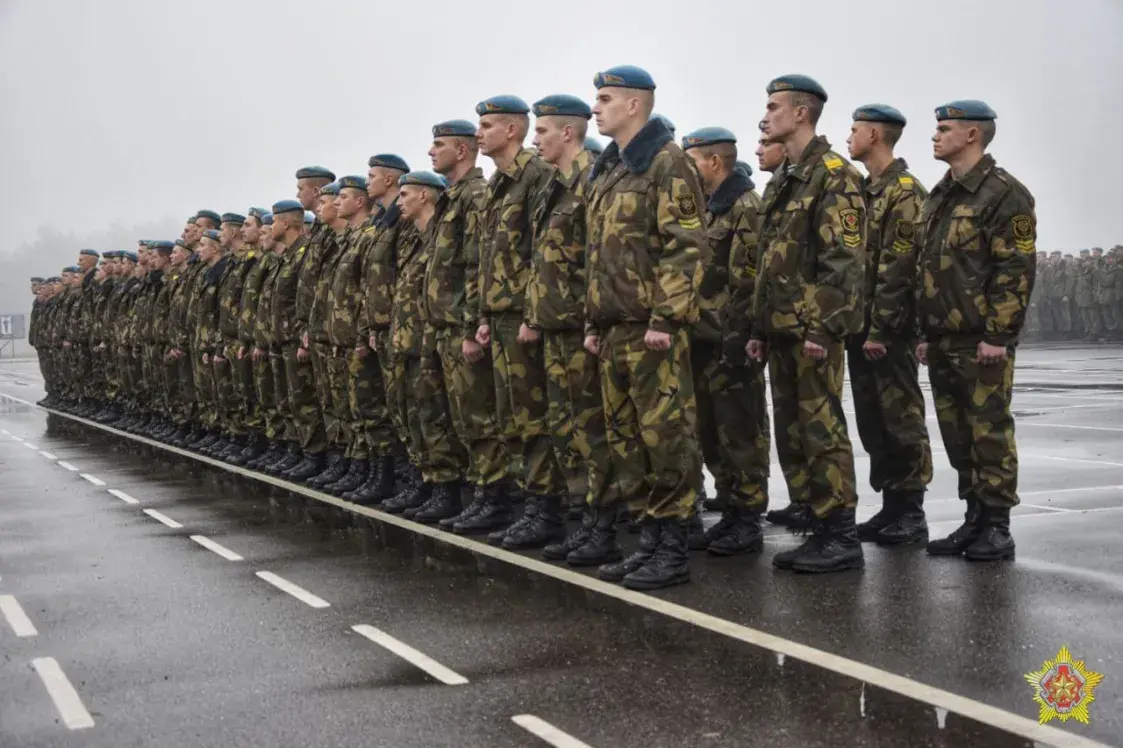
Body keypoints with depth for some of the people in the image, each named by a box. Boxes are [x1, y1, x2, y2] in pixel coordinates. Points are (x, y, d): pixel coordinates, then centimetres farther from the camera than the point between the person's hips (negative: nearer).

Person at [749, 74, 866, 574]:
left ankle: (842, 540, 0)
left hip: (813, 332, -9)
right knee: (792, 436, 10)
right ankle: (819, 532, 18)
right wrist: (760, 328, 18)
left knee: (822, 433, -6)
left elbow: (845, 259, -16)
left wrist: (824, 327, -21)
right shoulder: (788, 183, 20)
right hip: (782, 332, 9)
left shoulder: (834, 174, -8)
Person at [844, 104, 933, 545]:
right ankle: (891, 507, 18)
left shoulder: (905, 191, -10)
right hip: (861, 326, 9)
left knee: (901, 420, -3)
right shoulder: (863, 191, 17)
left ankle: (910, 514, 4)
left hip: (890, 330, -9)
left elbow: (897, 268, -17)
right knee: (872, 422, 11)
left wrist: (880, 330, -20)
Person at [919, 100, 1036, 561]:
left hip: (982, 342, -8)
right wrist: (925, 333, 16)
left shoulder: (1004, 194, -8)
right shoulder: (939, 197, 17)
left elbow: (1016, 271, -14)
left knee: (989, 432, -2)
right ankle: (975, 520, 19)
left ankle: (997, 528, 5)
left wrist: (997, 336, -19)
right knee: (957, 434, 11)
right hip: (942, 342, 8)